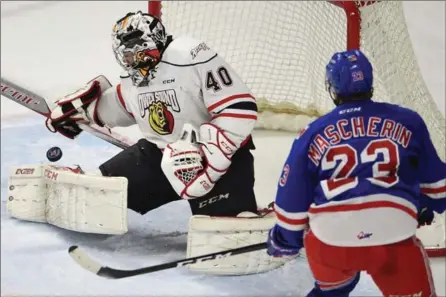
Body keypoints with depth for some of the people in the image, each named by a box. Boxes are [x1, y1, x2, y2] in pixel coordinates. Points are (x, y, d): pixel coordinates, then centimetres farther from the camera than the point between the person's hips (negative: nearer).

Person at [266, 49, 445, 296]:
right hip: (393, 239, -1)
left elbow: (293, 194, 14)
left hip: (329, 239, 2)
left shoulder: (313, 133, 11)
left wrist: (286, 238, 30)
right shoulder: (407, 122, 12)